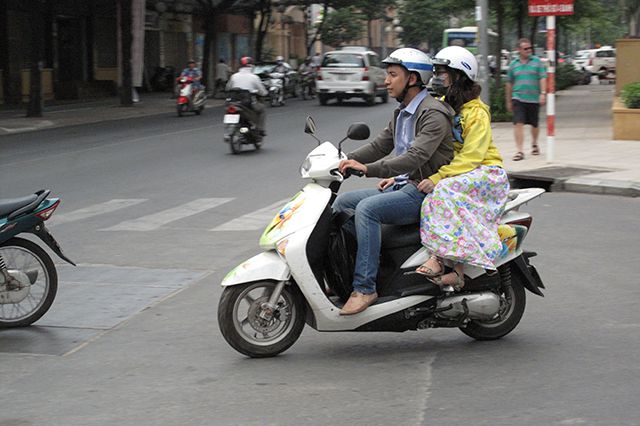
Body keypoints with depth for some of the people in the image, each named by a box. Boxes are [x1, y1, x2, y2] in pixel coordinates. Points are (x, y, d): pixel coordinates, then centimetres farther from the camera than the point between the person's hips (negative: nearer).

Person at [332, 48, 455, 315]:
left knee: (366, 209, -29)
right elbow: (380, 145, 21)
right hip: (402, 187, 10)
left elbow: (417, 156, -28)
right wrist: (345, 161, 5)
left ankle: (364, 287, -29)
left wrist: (368, 169, -34)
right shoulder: (402, 112, 17)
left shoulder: (433, 114, -15)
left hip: (424, 192, -10)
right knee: (343, 202, 1)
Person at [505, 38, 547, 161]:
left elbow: (543, 79, -3)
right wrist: (508, 101, 14)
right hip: (518, 99, 0)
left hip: (534, 99, 0)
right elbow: (509, 84, 13)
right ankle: (519, 151, -13)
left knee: (534, 124, 12)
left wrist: (543, 93, -16)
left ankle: (534, 144, 38)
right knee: (518, 124, -12)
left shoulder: (537, 61, 2)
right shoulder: (513, 64, 7)